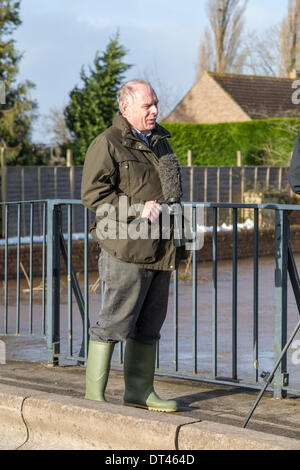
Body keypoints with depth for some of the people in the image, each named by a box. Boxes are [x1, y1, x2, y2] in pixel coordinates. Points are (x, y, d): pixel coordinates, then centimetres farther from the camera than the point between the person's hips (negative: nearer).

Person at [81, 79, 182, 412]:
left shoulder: (160, 142, 19)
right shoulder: (107, 144, -6)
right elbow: (93, 193, -14)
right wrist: (137, 210, -19)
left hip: (159, 250, 8)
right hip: (126, 250, -8)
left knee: (149, 324, 12)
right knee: (114, 321, -8)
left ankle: (139, 390, 21)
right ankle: (93, 395, -2)